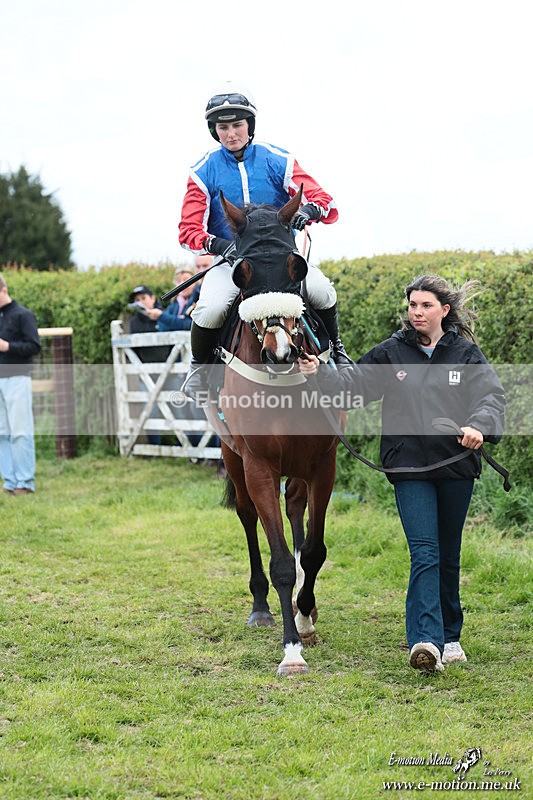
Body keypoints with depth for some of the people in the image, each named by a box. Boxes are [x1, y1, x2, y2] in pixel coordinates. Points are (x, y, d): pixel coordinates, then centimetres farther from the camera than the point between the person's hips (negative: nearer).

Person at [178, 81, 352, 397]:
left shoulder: (278, 161, 1)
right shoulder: (204, 172, 2)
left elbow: (325, 202, -5)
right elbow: (189, 229, -2)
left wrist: (309, 210, -31)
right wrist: (219, 245, -24)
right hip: (230, 259, 0)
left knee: (322, 292, -28)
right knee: (210, 309, -30)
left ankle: (334, 347, 4)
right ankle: (199, 366, 2)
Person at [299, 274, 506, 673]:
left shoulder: (467, 353, 2)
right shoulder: (392, 352, 4)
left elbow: (492, 394, -9)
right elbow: (355, 381, 0)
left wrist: (478, 426, -30)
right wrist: (320, 373, -20)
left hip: (457, 467, 1)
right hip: (410, 467, -1)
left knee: (449, 555, 13)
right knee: (425, 553, -12)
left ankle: (450, 635, 28)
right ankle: (427, 641, -22)